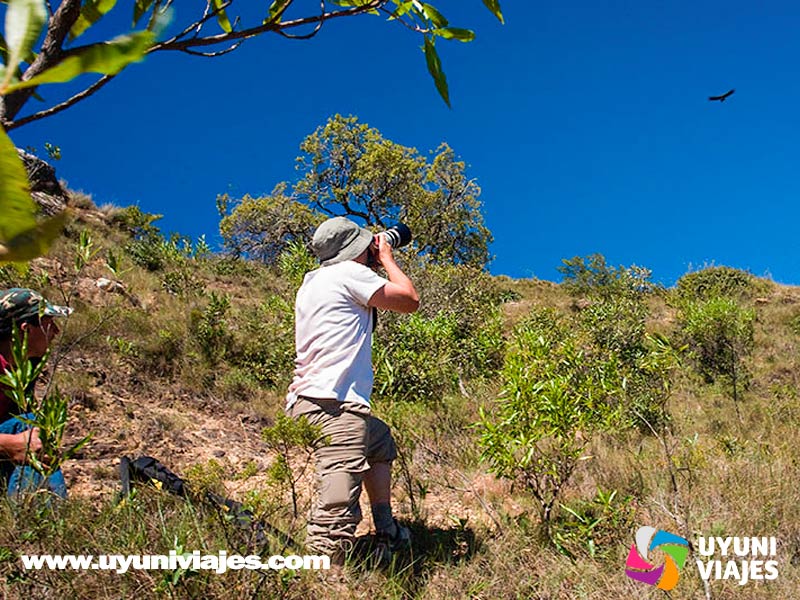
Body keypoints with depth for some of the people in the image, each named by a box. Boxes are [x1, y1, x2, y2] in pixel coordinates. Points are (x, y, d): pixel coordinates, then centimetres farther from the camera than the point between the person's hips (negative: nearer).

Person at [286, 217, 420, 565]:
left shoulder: (313, 281, 21)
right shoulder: (349, 273, -5)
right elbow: (410, 301, 1)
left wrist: (378, 265, 29)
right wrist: (386, 259, 14)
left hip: (308, 400, 11)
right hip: (333, 404, -10)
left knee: (380, 441, 32)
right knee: (338, 513, -18)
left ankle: (387, 536, 33)